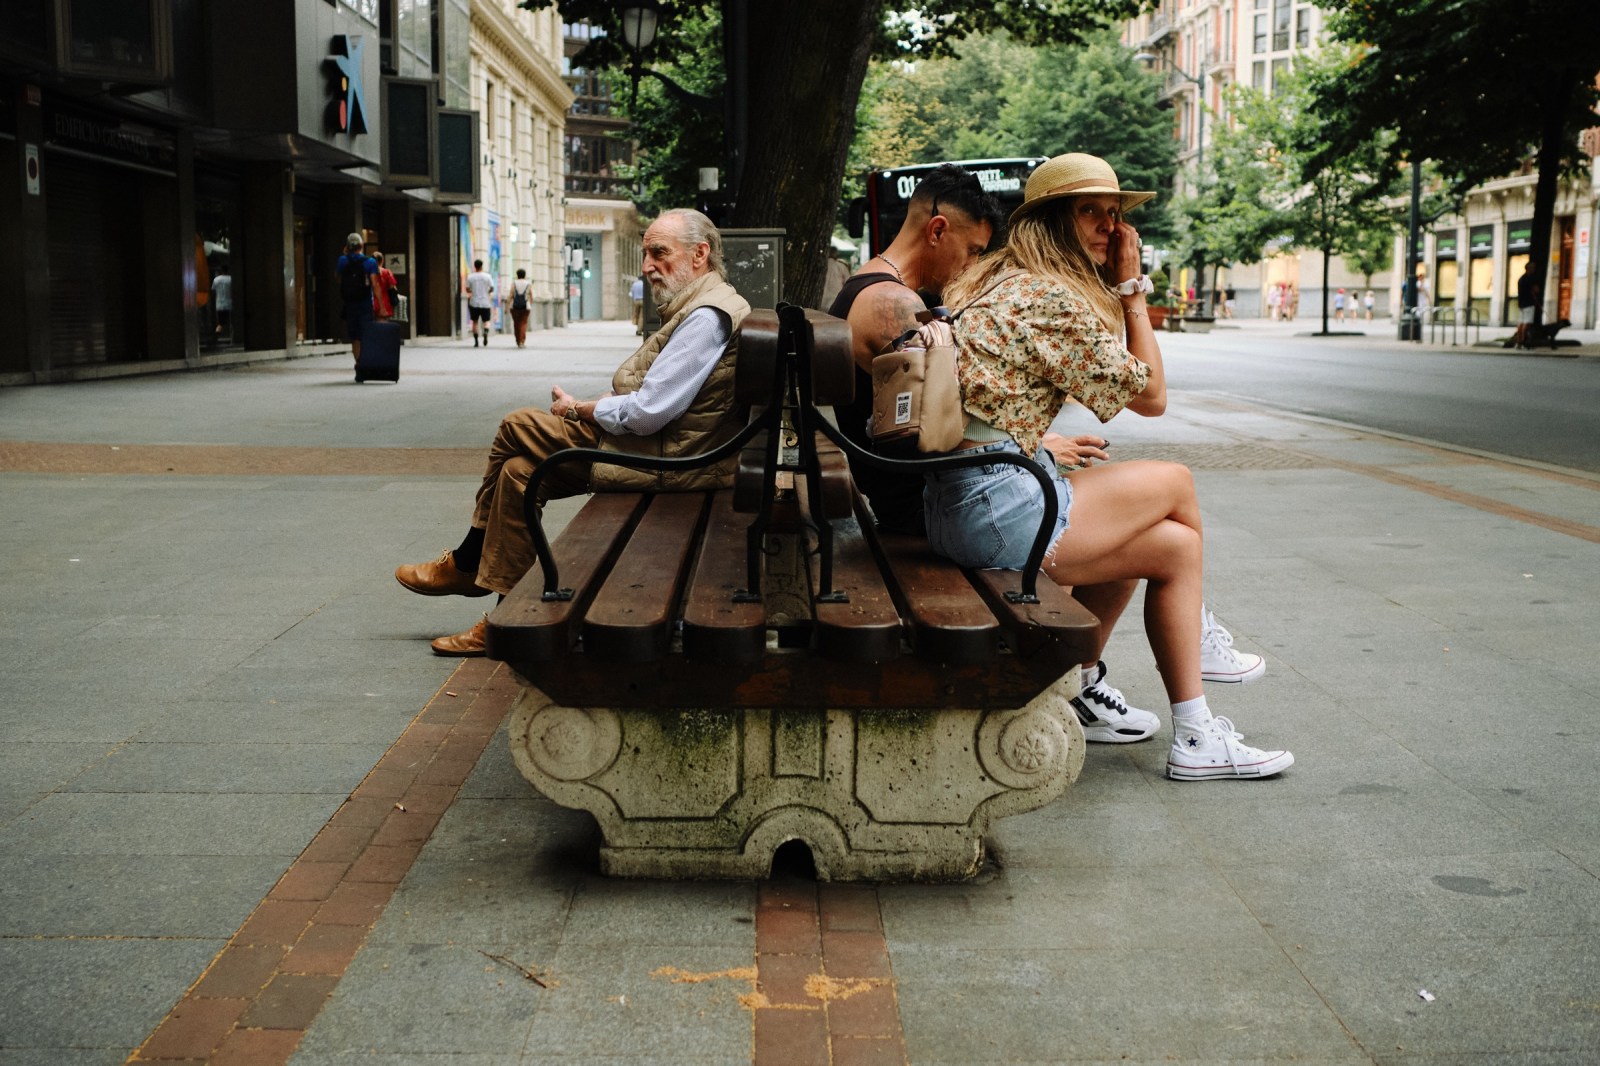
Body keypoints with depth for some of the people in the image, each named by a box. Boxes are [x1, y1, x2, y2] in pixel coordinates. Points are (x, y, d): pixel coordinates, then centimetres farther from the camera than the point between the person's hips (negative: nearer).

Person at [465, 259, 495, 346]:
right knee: (486, 321, 8)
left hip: (474, 303, 1)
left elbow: (467, 289, 0)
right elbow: (492, 288, -4)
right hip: (485, 303, -1)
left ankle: (476, 341, 9)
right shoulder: (487, 276, -4)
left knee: (475, 322, 11)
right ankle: (485, 333, -21)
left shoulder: (470, 277, -3)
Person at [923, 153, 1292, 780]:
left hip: (951, 506, 10)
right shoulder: (1051, 297, -13)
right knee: (1176, 485, 7)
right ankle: (1197, 631, 30)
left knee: (1174, 545, 13)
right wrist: (1131, 286, 3)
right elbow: (1151, 396, -3)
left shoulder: (998, 282, 18)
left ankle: (1195, 739, 16)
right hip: (993, 509, -10)